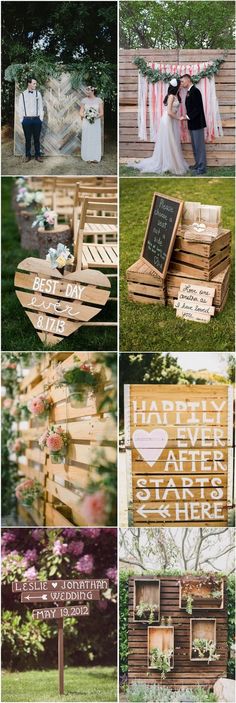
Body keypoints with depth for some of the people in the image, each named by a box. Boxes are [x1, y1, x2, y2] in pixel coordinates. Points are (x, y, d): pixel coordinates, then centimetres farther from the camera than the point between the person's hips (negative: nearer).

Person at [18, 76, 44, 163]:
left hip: (36, 119, 1)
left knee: (36, 138, 5)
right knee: (28, 139, 5)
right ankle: (27, 155, 15)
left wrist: (41, 118, 1)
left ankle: (37, 155, 12)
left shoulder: (38, 93, 3)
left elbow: (40, 107, 5)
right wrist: (22, 120, -1)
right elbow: (20, 108, 3)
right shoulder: (23, 95, 0)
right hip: (27, 119, -1)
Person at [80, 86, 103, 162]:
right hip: (86, 122, 1)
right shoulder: (84, 100, 5)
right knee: (87, 139, -1)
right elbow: (81, 112, 4)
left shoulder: (99, 100, 2)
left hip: (96, 123, -1)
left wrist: (96, 116, -19)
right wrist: (85, 116, -17)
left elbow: (101, 113, 0)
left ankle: (95, 158, 5)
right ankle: (88, 157, 3)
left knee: (96, 139, 0)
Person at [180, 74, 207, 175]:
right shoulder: (189, 92, 13)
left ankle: (201, 168, -1)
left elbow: (198, 108, -21)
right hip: (192, 123, 10)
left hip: (197, 123, -10)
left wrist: (188, 116, -20)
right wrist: (187, 116, 6)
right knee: (195, 145, 15)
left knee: (199, 145, -4)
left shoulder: (195, 91, -16)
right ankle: (198, 164, 24)